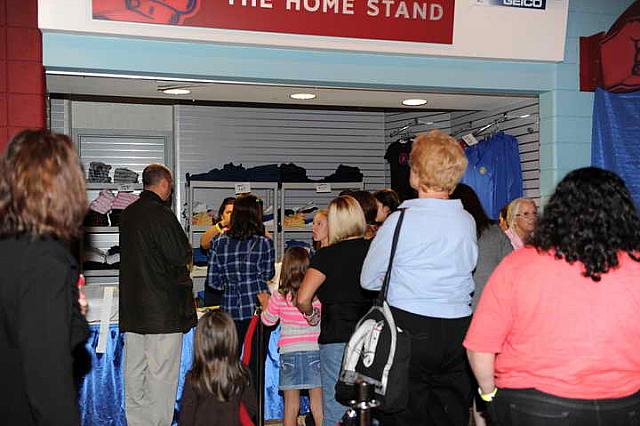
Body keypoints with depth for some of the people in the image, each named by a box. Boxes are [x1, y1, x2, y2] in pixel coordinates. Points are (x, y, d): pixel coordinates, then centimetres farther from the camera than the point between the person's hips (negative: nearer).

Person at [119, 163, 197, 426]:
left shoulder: (127, 214, 11)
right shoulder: (161, 215, -14)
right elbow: (182, 256, -15)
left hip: (132, 305, 8)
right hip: (163, 305, -8)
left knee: (134, 369, 13)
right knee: (162, 372, -2)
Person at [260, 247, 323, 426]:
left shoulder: (279, 297, -8)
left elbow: (268, 320, 8)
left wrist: (265, 303, 24)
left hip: (289, 352, 0)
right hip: (314, 351, 0)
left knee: (291, 403, 10)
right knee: (317, 401, 9)